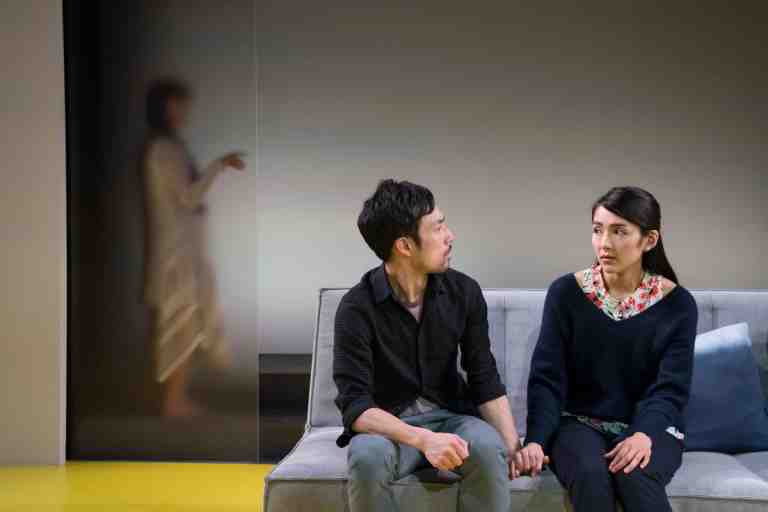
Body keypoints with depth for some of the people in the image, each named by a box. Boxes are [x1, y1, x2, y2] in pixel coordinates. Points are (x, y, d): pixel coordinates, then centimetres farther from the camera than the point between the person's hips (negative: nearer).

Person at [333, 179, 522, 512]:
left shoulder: (464, 291, -4)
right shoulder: (358, 307, -16)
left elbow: (485, 380, -1)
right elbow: (355, 406, -21)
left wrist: (513, 445, -17)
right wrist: (422, 439, -36)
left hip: (451, 416, 2)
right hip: (387, 425, -2)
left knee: (489, 448, -31)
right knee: (367, 457, -36)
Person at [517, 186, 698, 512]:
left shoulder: (677, 303, -3)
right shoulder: (565, 292, -3)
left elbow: (670, 387, -9)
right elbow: (547, 378, -6)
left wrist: (644, 435, -29)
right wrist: (536, 439, -22)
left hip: (649, 427, 0)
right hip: (579, 423, 0)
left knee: (635, 476, -33)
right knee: (590, 475, -32)